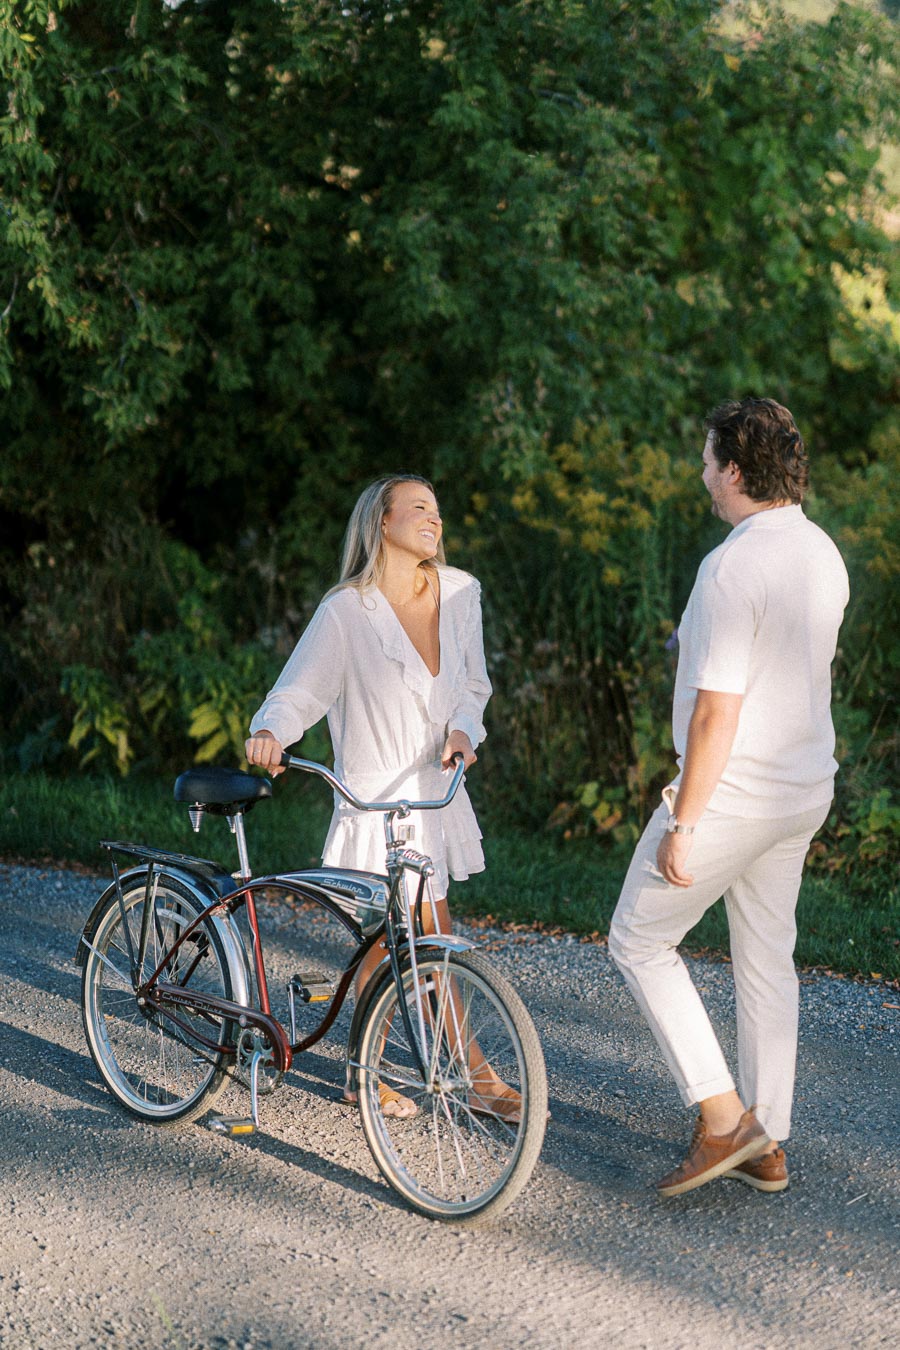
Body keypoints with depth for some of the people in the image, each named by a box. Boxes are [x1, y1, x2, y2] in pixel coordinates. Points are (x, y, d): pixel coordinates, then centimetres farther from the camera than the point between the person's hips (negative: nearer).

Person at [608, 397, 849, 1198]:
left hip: (732, 794, -9)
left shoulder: (733, 569, -23)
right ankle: (764, 1146, 24)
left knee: (640, 940, 8)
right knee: (767, 960, 16)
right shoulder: (824, 555, 6)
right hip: (805, 788, 9)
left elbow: (717, 713, -24)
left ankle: (722, 1117, 3)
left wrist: (681, 823, -18)